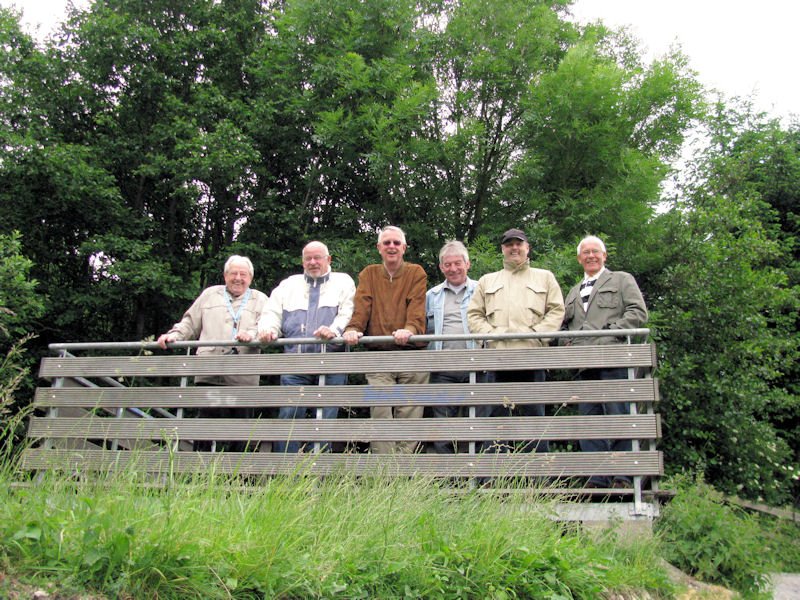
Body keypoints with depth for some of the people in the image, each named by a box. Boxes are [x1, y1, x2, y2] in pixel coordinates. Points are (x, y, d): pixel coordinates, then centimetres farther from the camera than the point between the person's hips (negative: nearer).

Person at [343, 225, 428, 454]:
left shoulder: (416, 273, 9)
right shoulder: (368, 274, 16)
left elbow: (417, 309, -6)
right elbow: (361, 306, 2)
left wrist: (409, 330, -27)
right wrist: (353, 329, -18)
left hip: (411, 354, -1)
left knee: (409, 416, -1)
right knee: (380, 414, -7)